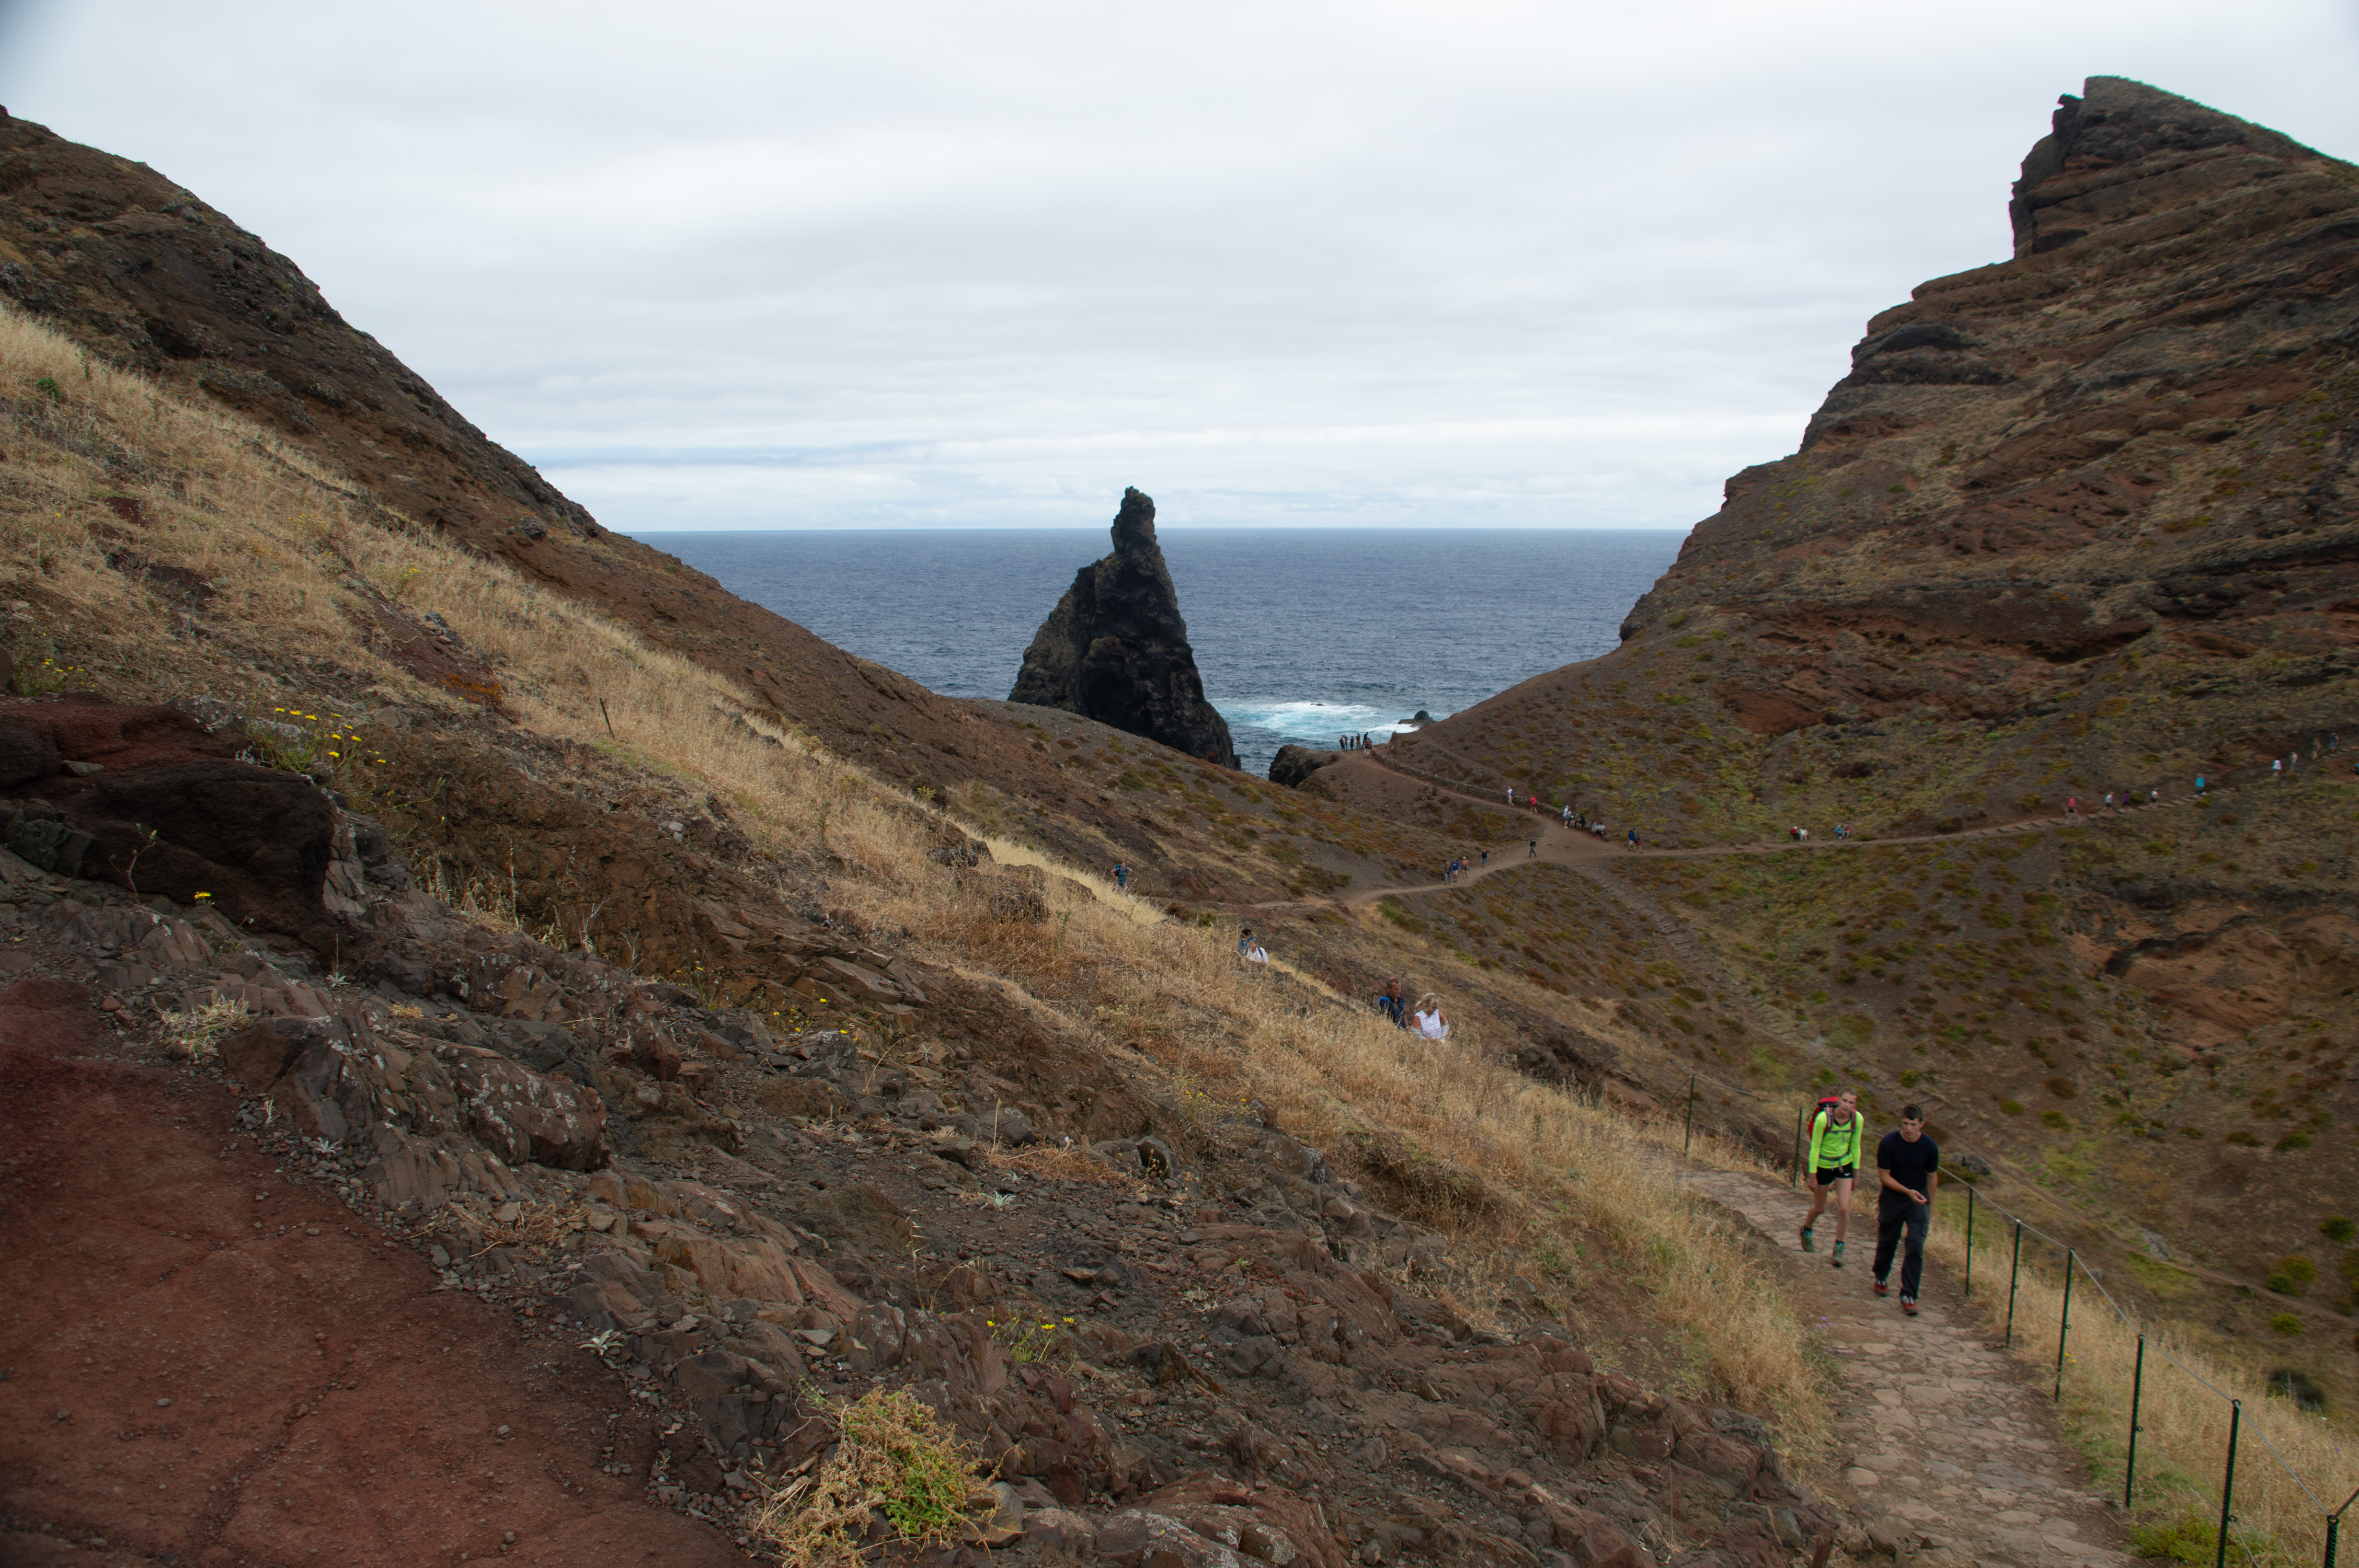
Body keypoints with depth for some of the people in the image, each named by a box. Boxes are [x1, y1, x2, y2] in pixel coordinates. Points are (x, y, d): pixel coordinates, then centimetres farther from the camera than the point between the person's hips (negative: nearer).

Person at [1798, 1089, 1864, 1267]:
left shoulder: (1857, 1119, -14)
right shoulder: (1824, 1118, -27)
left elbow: (1855, 1146, 2)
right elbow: (1815, 1148, -17)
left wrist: (1856, 1171, 8)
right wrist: (1813, 1176, -13)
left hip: (1844, 1164, 3)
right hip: (1823, 1164, -2)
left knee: (1844, 1208, -7)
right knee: (1820, 1208, 14)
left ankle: (1839, 1248, 11)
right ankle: (1806, 1231, 46)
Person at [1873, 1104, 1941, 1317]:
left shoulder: (1930, 1147, -11)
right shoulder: (1889, 1143, -16)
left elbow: (1932, 1177, 4)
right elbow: (1884, 1176, -11)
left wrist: (1929, 1206, 12)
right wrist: (1908, 1191, -23)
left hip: (1918, 1200, 0)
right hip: (1892, 1198, 0)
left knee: (1916, 1247, -9)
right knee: (1887, 1241, 12)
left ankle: (1908, 1295, -4)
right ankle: (1880, 1278, 39)